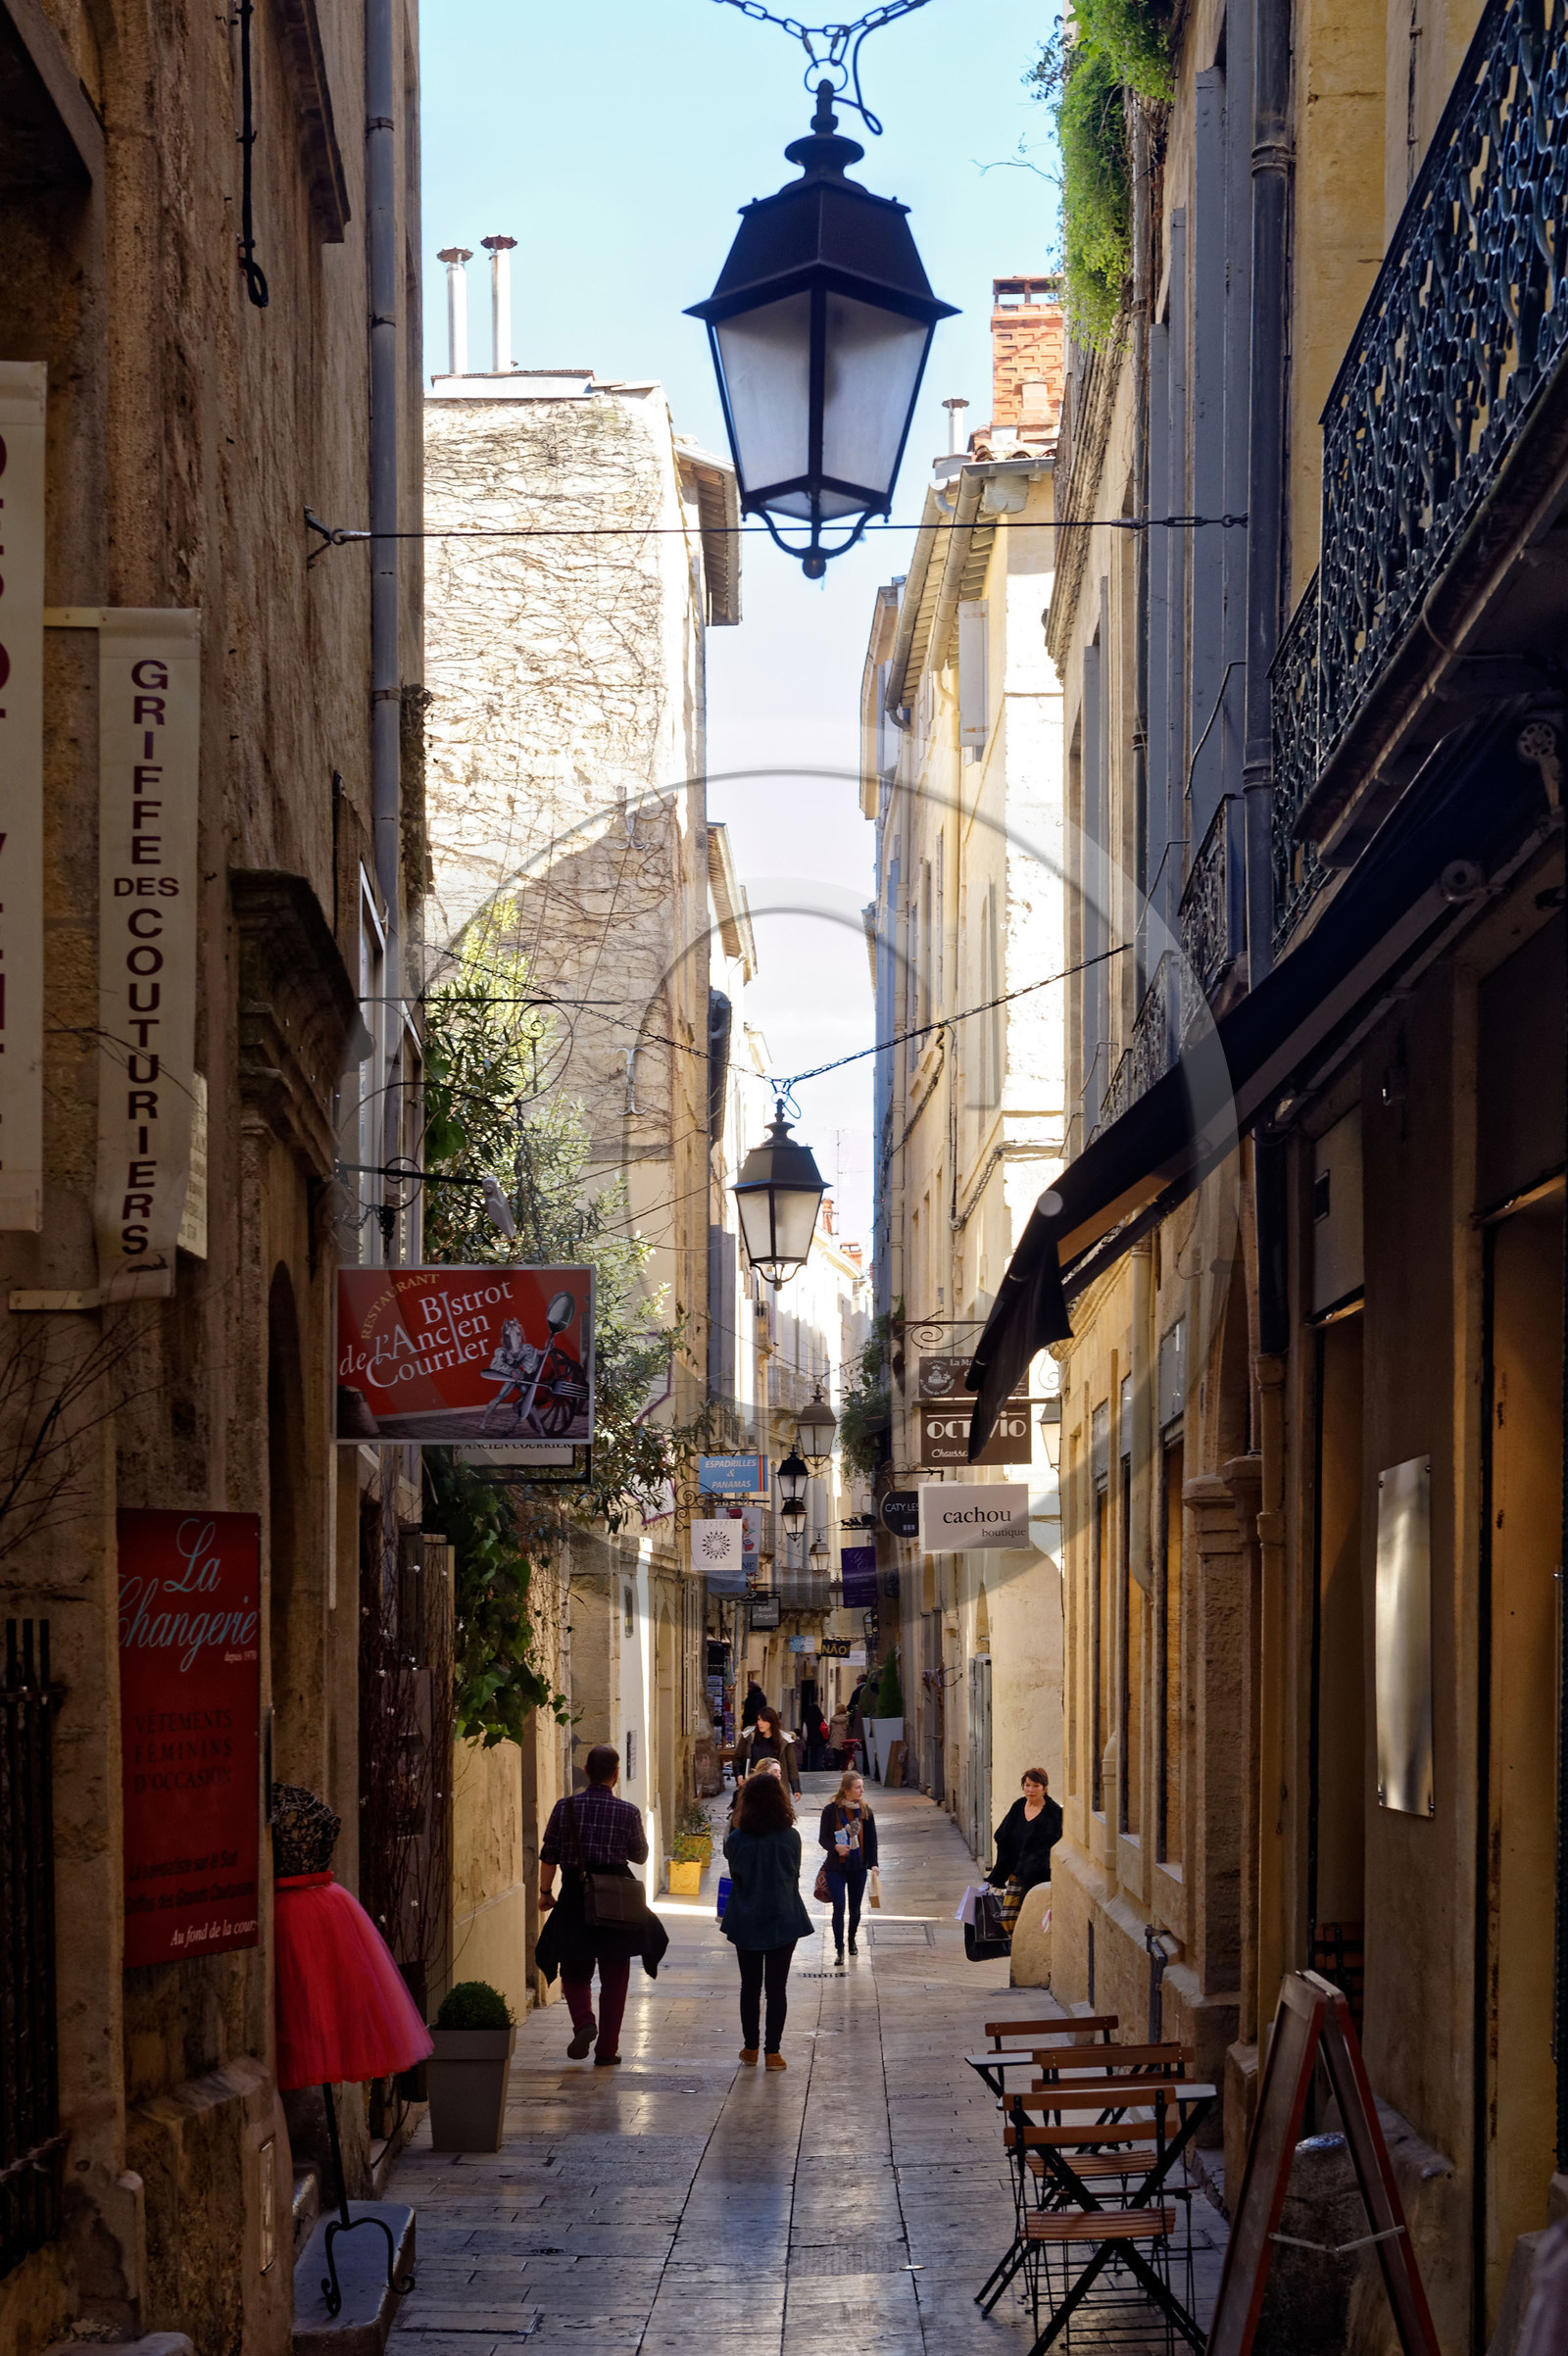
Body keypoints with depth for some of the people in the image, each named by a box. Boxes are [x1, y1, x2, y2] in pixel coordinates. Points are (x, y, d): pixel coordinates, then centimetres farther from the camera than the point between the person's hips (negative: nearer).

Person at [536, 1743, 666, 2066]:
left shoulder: (566, 1807, -4)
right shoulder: (628, 1812, -6)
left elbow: (549, 1855, -1)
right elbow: (640, 1856, 5)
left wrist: (545, 1892, 12)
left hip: (575, 1895, 0)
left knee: (574, 1970, 14)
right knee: (614, 1977, 10)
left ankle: (584, 2022, -13)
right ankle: (607, 2049, 10)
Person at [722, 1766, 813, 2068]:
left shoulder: (737, 1839, -11)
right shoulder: (791, 1837, -11)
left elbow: (734, 1875, 4)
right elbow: (795, 1876, 3)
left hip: (746, 1922, 1)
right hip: (783, 1920, -1)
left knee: (750, 1985, 13)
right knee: (777, 1987, 6)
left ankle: (750, 2048, 19)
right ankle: (772, 2051, 6)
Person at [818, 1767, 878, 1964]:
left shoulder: (865, 1811, 0)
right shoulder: (831, 1811, -8)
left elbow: (872, 1839, 5)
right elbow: (823, 1838, -4)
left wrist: (873, 1864, -1)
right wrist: (836, 1847, -24)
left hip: (858, 1867, 3)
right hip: (836, 1867, -3)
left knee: (855, 1909, 13)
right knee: (839, 1908, -10)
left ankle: (852, 1940, 38)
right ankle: (839, 1950, 0)